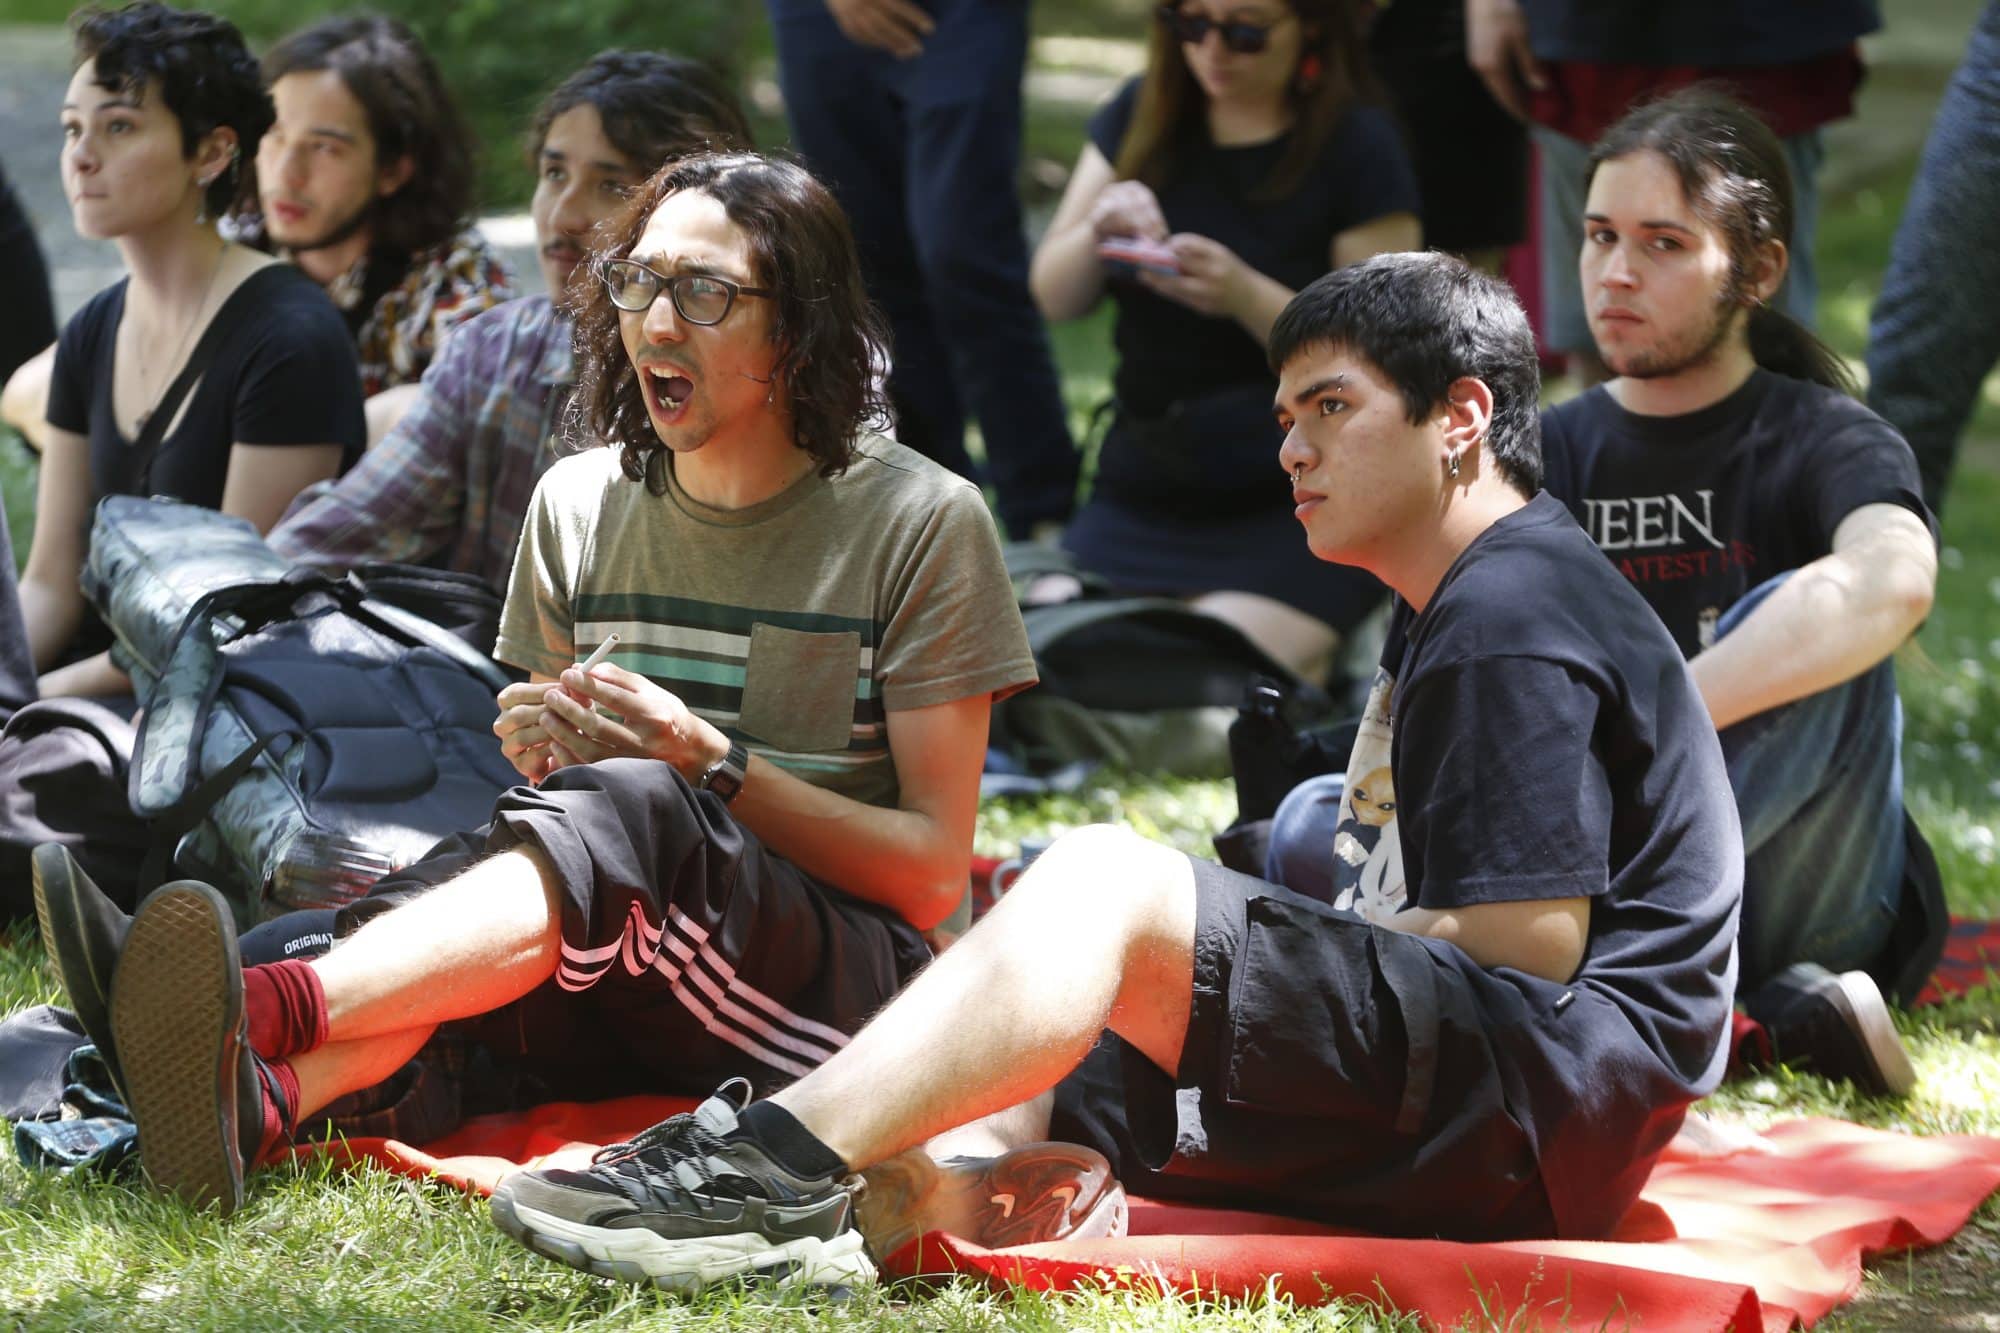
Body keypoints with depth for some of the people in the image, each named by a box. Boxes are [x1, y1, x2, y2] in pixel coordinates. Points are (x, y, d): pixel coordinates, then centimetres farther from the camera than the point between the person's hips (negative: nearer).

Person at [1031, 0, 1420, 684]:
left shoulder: (1358, 146, -7)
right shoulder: (1140, 115, 7)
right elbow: (1055, 299, 6)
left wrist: (1246, 296, -26)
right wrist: (1097, 233, -17)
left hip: (1299, 505, -4)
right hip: (1142, 493, 5)